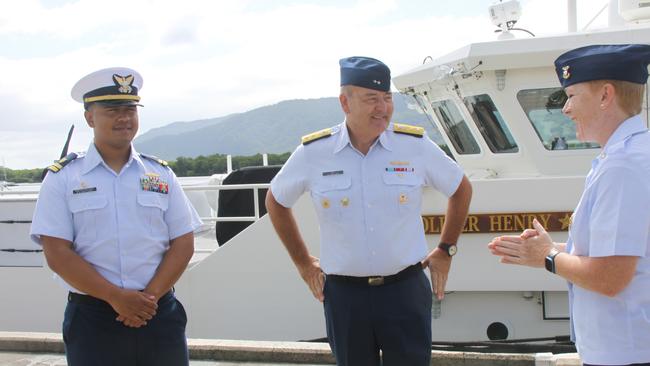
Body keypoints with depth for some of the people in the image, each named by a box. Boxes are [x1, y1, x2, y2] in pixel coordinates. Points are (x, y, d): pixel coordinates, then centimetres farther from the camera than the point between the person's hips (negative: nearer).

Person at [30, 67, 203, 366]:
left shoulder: (161, 174, 8)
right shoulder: (62, 178, 1)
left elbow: (183, 244, 4)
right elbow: (57, 254, -6)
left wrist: (150, 296, -10)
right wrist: (116, 297, -14)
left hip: (160, 315, 2)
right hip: (92, 318, -2)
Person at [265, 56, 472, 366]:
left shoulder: (415, 145, -4)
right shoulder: (313, 152, -4)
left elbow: (461, 190, 12)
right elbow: (275, 201, 12)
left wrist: (445, 251, 11)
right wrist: (303, 263, 12)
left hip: (405, 289, 0)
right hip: (344, 294, 1)